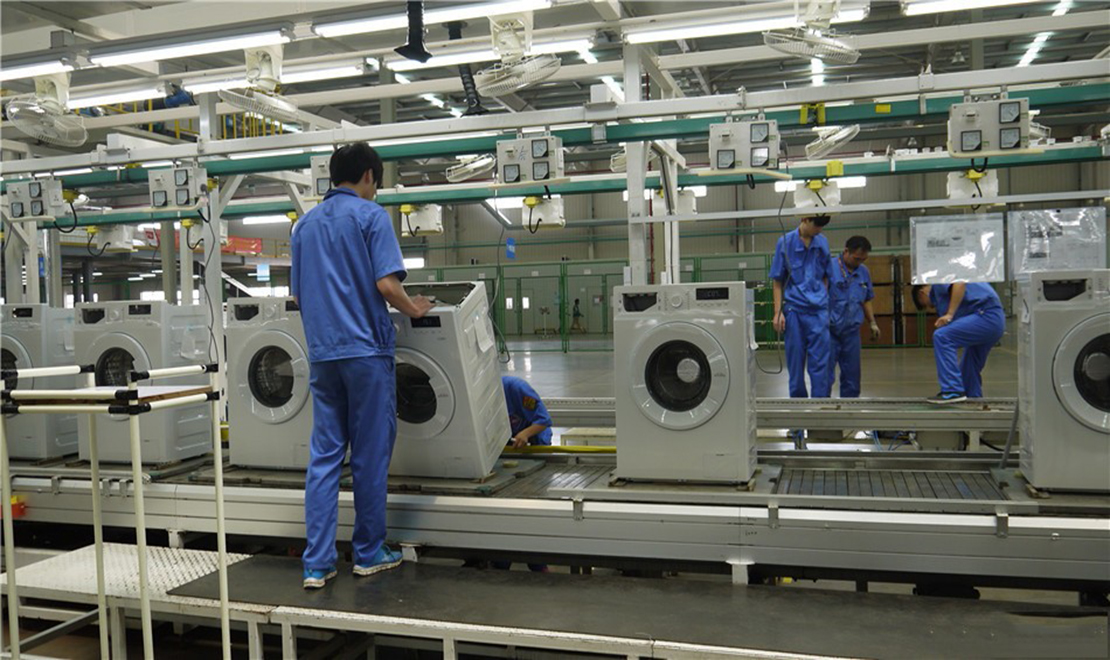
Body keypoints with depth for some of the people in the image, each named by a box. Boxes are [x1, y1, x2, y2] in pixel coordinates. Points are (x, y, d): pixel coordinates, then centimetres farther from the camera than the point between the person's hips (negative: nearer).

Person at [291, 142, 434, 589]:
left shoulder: (306, 223, 13)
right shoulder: (371, 216, -5)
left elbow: (298, 293, 17)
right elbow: (387, 285, -15)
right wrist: (413, 309, 3)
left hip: (322, 353, 5)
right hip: (365, 348, -5)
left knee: (324, 455, 6)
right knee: (369, 456, 4)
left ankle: (317, 563, 4)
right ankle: (369, 554, 15)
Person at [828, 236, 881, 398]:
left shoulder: (864, 272, 11)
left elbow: (867, 300, 22)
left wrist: (872, 323, 14)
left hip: (852, 331, 6)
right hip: (830, 330, -6)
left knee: (851, 376, 11)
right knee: (826, 376, -6)